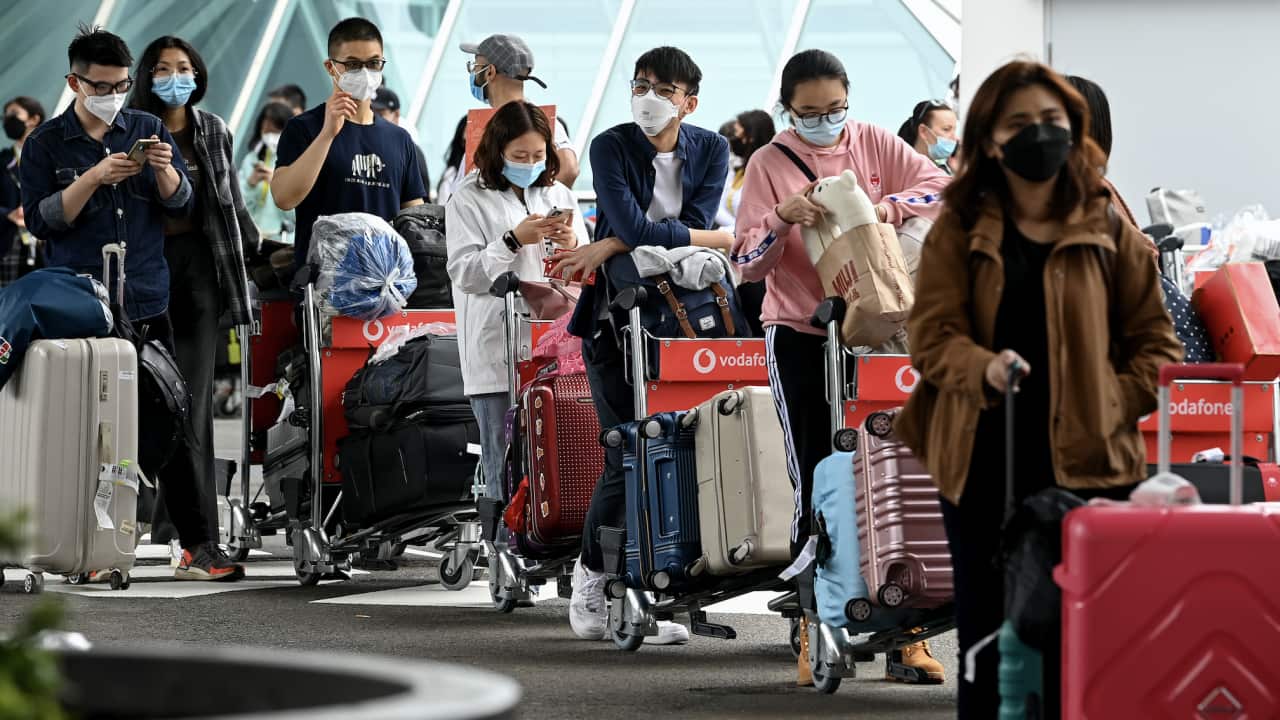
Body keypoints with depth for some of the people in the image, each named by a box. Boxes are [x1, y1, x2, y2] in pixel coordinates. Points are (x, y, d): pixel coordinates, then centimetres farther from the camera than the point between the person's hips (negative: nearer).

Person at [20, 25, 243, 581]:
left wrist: (166, 170, -13)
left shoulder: (149, 131, 10)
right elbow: (40, 220, -6)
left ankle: (197, 545, 0)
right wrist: (95, 177, -17)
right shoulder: (47, 144, 3)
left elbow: (182, 205, 8)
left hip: (147, 304, 2)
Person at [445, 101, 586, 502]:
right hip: (498, 354, -4)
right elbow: (465, 274, -7)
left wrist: (571, 244, -6)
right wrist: (514, 240, -16)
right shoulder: (469, 201, 0)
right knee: (505, 465, -2)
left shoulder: (558, 195, 14)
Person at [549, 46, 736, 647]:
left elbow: (694, 223, -8)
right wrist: (724, 239, -14)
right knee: (629, 455, -10)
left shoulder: (711, 150, 6)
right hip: (615, 320, -3)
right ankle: (591, 575, 9)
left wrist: (609, 247, -15)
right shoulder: (611, 147, -4)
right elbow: (633, 225, -17)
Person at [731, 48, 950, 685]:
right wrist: (784, 219, -25)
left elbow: (941, 189, -10)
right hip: (801, 339, -2)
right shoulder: (769, 164, -2)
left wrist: (877, 209, -25)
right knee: (817, 487, -1)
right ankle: (815, 630, 8)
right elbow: (748, 263, -6)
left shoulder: (875, 144, 2)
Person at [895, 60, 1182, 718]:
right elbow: (931, 334, -4)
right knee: (985, 638, 6)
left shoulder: (1109, 232, 5)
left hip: (1086, 464, -1)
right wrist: (984, 369, -24)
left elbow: (1156, 341, 8)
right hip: (984, 463, 1)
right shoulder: (958, 231, 5)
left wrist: (1115, 405, -8)